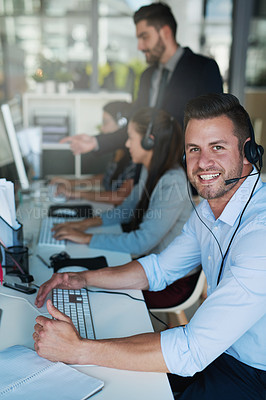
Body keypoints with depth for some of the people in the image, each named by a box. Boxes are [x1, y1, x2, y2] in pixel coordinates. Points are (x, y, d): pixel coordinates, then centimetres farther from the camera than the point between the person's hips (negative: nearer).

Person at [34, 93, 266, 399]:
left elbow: (192, 351, -35)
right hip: (214, 345, 7)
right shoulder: (209, 208, -1)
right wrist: (84, 279, -4)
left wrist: (77, 350, -31)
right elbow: (160, 269, 10)